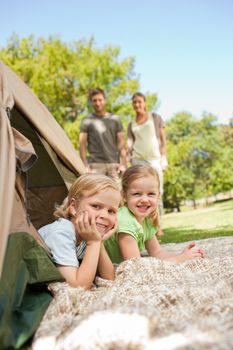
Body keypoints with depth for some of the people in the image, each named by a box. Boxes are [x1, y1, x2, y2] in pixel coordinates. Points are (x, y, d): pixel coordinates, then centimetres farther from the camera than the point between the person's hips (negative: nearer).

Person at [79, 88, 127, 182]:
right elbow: (82, 144, 4)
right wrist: (86, 166, -7)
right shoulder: (87, 121, 8)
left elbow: (121, 142, 11)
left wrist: (123, 163, 0)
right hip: (96, 164, -2)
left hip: (114, 163, 2)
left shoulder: (115, 119, 13)